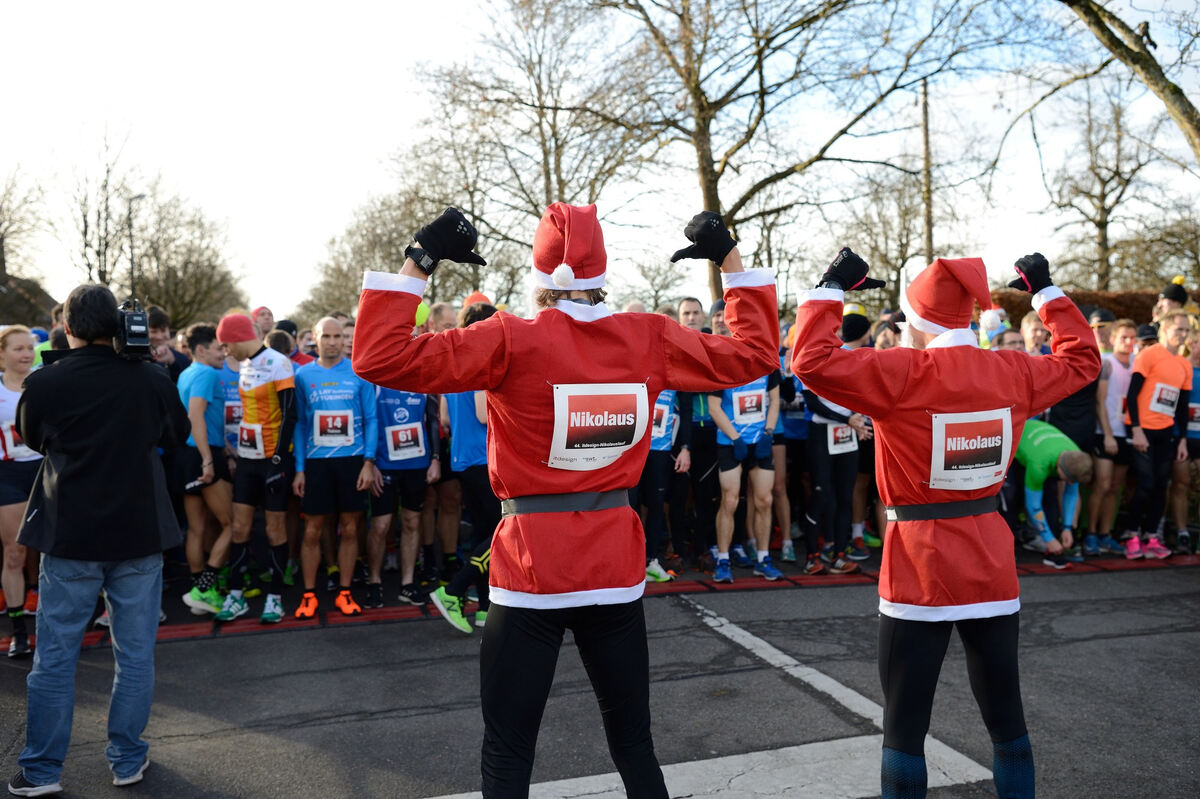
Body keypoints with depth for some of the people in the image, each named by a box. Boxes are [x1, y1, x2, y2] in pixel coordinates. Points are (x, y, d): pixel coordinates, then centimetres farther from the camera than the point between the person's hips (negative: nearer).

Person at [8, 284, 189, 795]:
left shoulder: (42, 384, -10)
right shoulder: (152, 379, -9)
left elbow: (33, 440, 11)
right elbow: (177, 435, 9)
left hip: (69, 537, 0)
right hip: (140, 533, 1)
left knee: (54, 657, 12)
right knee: (135, 654, 12)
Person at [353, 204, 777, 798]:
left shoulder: (511, 342, -14)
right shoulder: (651, 339, -3)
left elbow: (380, 358, -17)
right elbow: (753, 353, 11)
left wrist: (418, 261, -9)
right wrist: (731, 258, 18)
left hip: (531, 571, -3)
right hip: (618, 570, 4)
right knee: (634, 742, 19)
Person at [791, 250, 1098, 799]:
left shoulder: (901, 373, -15)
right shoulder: (1014, 372, 1)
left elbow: (813, 361, -22)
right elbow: (1080, 360, 20)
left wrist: (829, 289, -11)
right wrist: (1047, 292, 27)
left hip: (920, 569, -5)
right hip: (993, 566, 5)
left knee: (904, 725, 6)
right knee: (1005, 714, 18)